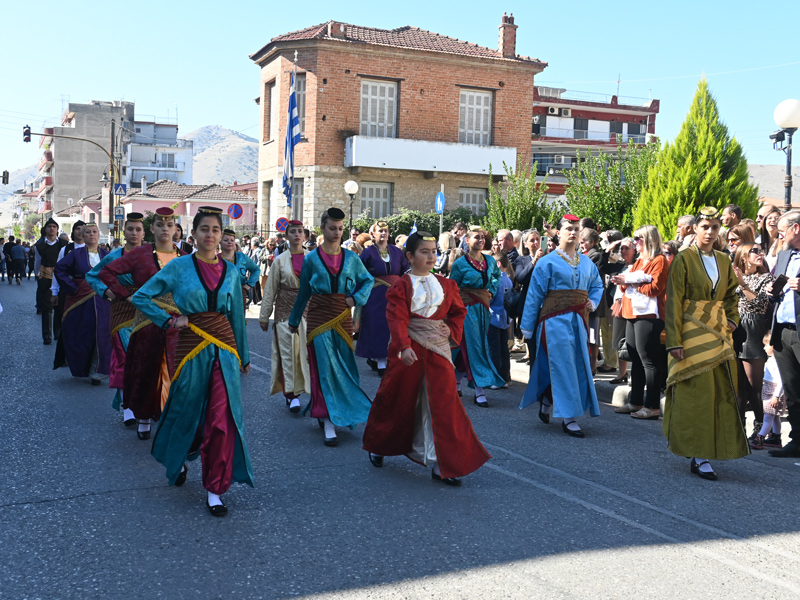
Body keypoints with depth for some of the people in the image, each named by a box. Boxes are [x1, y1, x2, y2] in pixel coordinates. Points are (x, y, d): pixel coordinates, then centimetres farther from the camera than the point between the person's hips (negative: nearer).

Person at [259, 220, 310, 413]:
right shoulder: (280, 261, 4)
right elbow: (270, 290, 6)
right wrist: (264, 316, 5)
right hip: (286, 310, -1)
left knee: (309, 350, 0)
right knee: (288, 352, -3)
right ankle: (291, 393, 1)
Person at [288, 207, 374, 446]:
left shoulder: (351, 258, 5)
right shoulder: (311, 258, 1)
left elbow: (368, 280, 16)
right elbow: (303, 292, 9)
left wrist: (357, 298, -2)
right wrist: (294, 320, 15)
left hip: (343, 318, 3)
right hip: (319, 318, -3)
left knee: (344, 367, 7)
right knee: (324, 369, -5)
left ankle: (322, 411, 27)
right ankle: (329, 424, -4)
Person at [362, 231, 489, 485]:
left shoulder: (445, 285, 8)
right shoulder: (401, 286, -4)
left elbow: (459, 312, 18)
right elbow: (397, 319, -15)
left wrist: (453, 332, 0)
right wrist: (404, 347, -28)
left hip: (438, 349, 3)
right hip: (409, 350, -3)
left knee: (442, 402, -4)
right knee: (399, 400, 10)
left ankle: (441, 464, 1)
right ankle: (378, 446, 36)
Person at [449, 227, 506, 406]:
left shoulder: (490, 261, 6)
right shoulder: (460, 263, -6)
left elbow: (497, 276, 27)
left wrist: (492, 291, 11)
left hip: (482, 308, 4)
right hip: (467, 309, -4)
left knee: (466, 347, 9)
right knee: (474, 347, -7)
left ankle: (457, 381, 22)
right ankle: (479, 390, -6)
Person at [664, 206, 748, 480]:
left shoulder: (723, 261, 12)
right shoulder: (684, 259, -4)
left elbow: (732, 295, 23)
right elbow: (674, 301, -7)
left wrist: (732, 320, 4)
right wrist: (675, 341, -13)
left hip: (719, 333, 6)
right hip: (692, 332, -6)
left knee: (721, 392, 4)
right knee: (695, 393, -5)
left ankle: (704, 453, 15)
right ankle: (698, 456, 0)